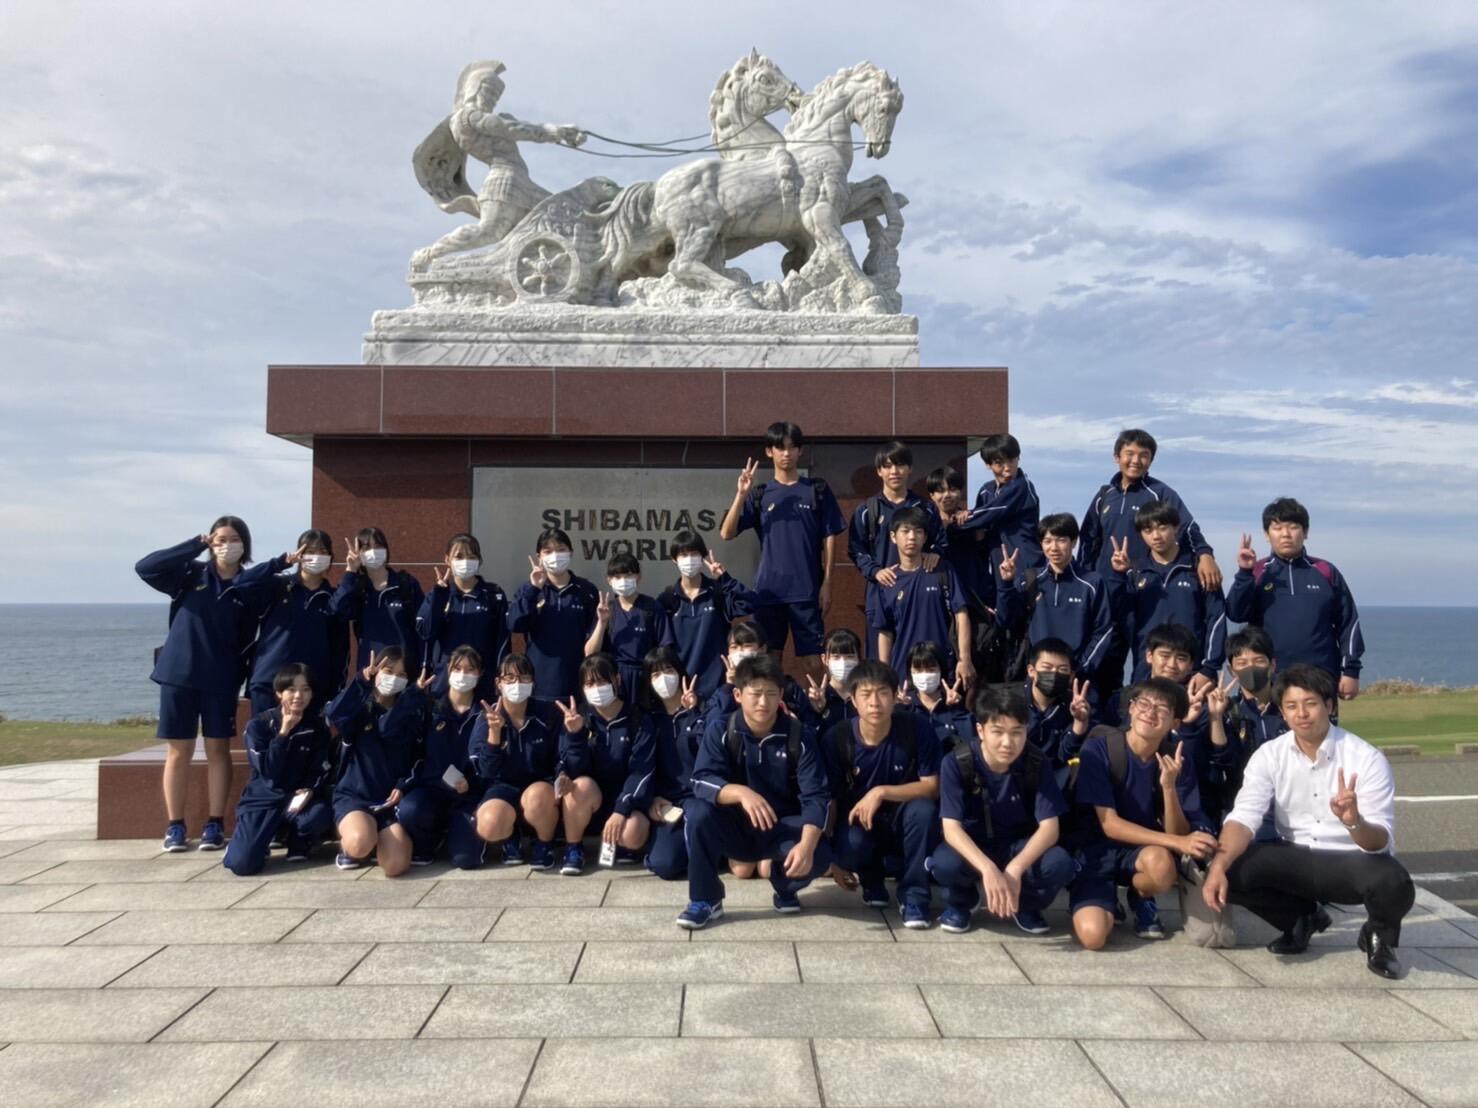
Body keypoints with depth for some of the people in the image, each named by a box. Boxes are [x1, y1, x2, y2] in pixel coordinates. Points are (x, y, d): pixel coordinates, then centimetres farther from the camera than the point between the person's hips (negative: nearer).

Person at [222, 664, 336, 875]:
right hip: (264, 798, -2)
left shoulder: (317, 726, 2)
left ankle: (298, 844, -1)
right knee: (242, 863, -23)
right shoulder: (258, 725, -5)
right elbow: (268, 771, -14)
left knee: (322, 814, -35)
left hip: (300, 796, 2)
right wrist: (283, 733, -20)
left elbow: (322, 770, 0)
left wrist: (308, 791, -20)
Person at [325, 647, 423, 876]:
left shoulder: (410, 713, 9)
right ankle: (347, 844, 4)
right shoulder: (358, 707, 2)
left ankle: (390, 836, 14)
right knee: (360, 843, -35)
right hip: (354, 795, -2)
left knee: (396, 866, -22)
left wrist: (403, 787, -9)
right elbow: (335, 715, -22)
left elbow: (418, 757, 7)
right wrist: (363, 679, -27)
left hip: (391, 798, 2)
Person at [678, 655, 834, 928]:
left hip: (783, 827, 0)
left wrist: (806, 845, -36)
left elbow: (817, 796, -18)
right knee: (697, 813, -31)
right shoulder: (720, 730, -10)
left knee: (818, 856, -31)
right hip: (734, 827, 0)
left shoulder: (800, 736, -11)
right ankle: (705, 900, -10)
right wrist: (742, 793, -43)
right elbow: (702, 782, -22)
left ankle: (786, 887, 8)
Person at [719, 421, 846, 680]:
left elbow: (829, 538, 5)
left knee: (813, 659, -1)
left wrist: (827, 582, -1)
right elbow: (727, 533, -1)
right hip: (768, 590, 2)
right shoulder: (759, 495, 7)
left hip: (807, 590, -1)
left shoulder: (818, 491, 4)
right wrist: (741, 495, -12)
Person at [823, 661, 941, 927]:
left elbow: (932, 787, -16)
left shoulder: (916, 729, -17)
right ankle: (871, 878, 5)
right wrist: (830, 855, -12)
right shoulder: (836, 738, -15)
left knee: (924, 809, -34)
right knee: (848, 846, -35)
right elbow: (829, 798, -8)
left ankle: (913, 896, -12)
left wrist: (882, 792, -29)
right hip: (859, 824, 0)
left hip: (903, 823, 0)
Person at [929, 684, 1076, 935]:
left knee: (1060, 865, -30)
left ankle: (1026, 904, 6)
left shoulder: (1036, 764, -17)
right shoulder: (956, 763, -22)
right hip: (971, 845, -1)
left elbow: (1050, 827, -20)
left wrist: (1015, 869, -36)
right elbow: (951, 827, -27)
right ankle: (961, 901, 3)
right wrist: (988, 869, -42)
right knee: (945, 863, -36)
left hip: (1019, 846, 2)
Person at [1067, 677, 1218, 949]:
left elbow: (1177, 833, -9)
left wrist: (1169, 786, -26)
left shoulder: (1176, 762, -5)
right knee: (1093, 935, -28)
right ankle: (1108, 903, 10)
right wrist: (1177, 842, -28)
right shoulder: (1098, 749, -16)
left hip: (1142, 851, 2)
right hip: (1095, 850, -2)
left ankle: (1141, 898, 1)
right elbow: (1110, 825, -19)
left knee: (1161, 862, -37)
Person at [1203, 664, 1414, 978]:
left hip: (1353, 863, -3)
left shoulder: (1367, 759, -16)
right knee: (1230, 872, -22)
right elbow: (1244, 817, -18)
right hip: (1295, 860, 3)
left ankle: (1379, 935, 4)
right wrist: (1218, 866, -37)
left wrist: (1355, 822, -47)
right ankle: (1302, 918, 11)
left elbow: (1382, 842, -22)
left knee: (1393, 884, -36)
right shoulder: (1269, 755, -8)